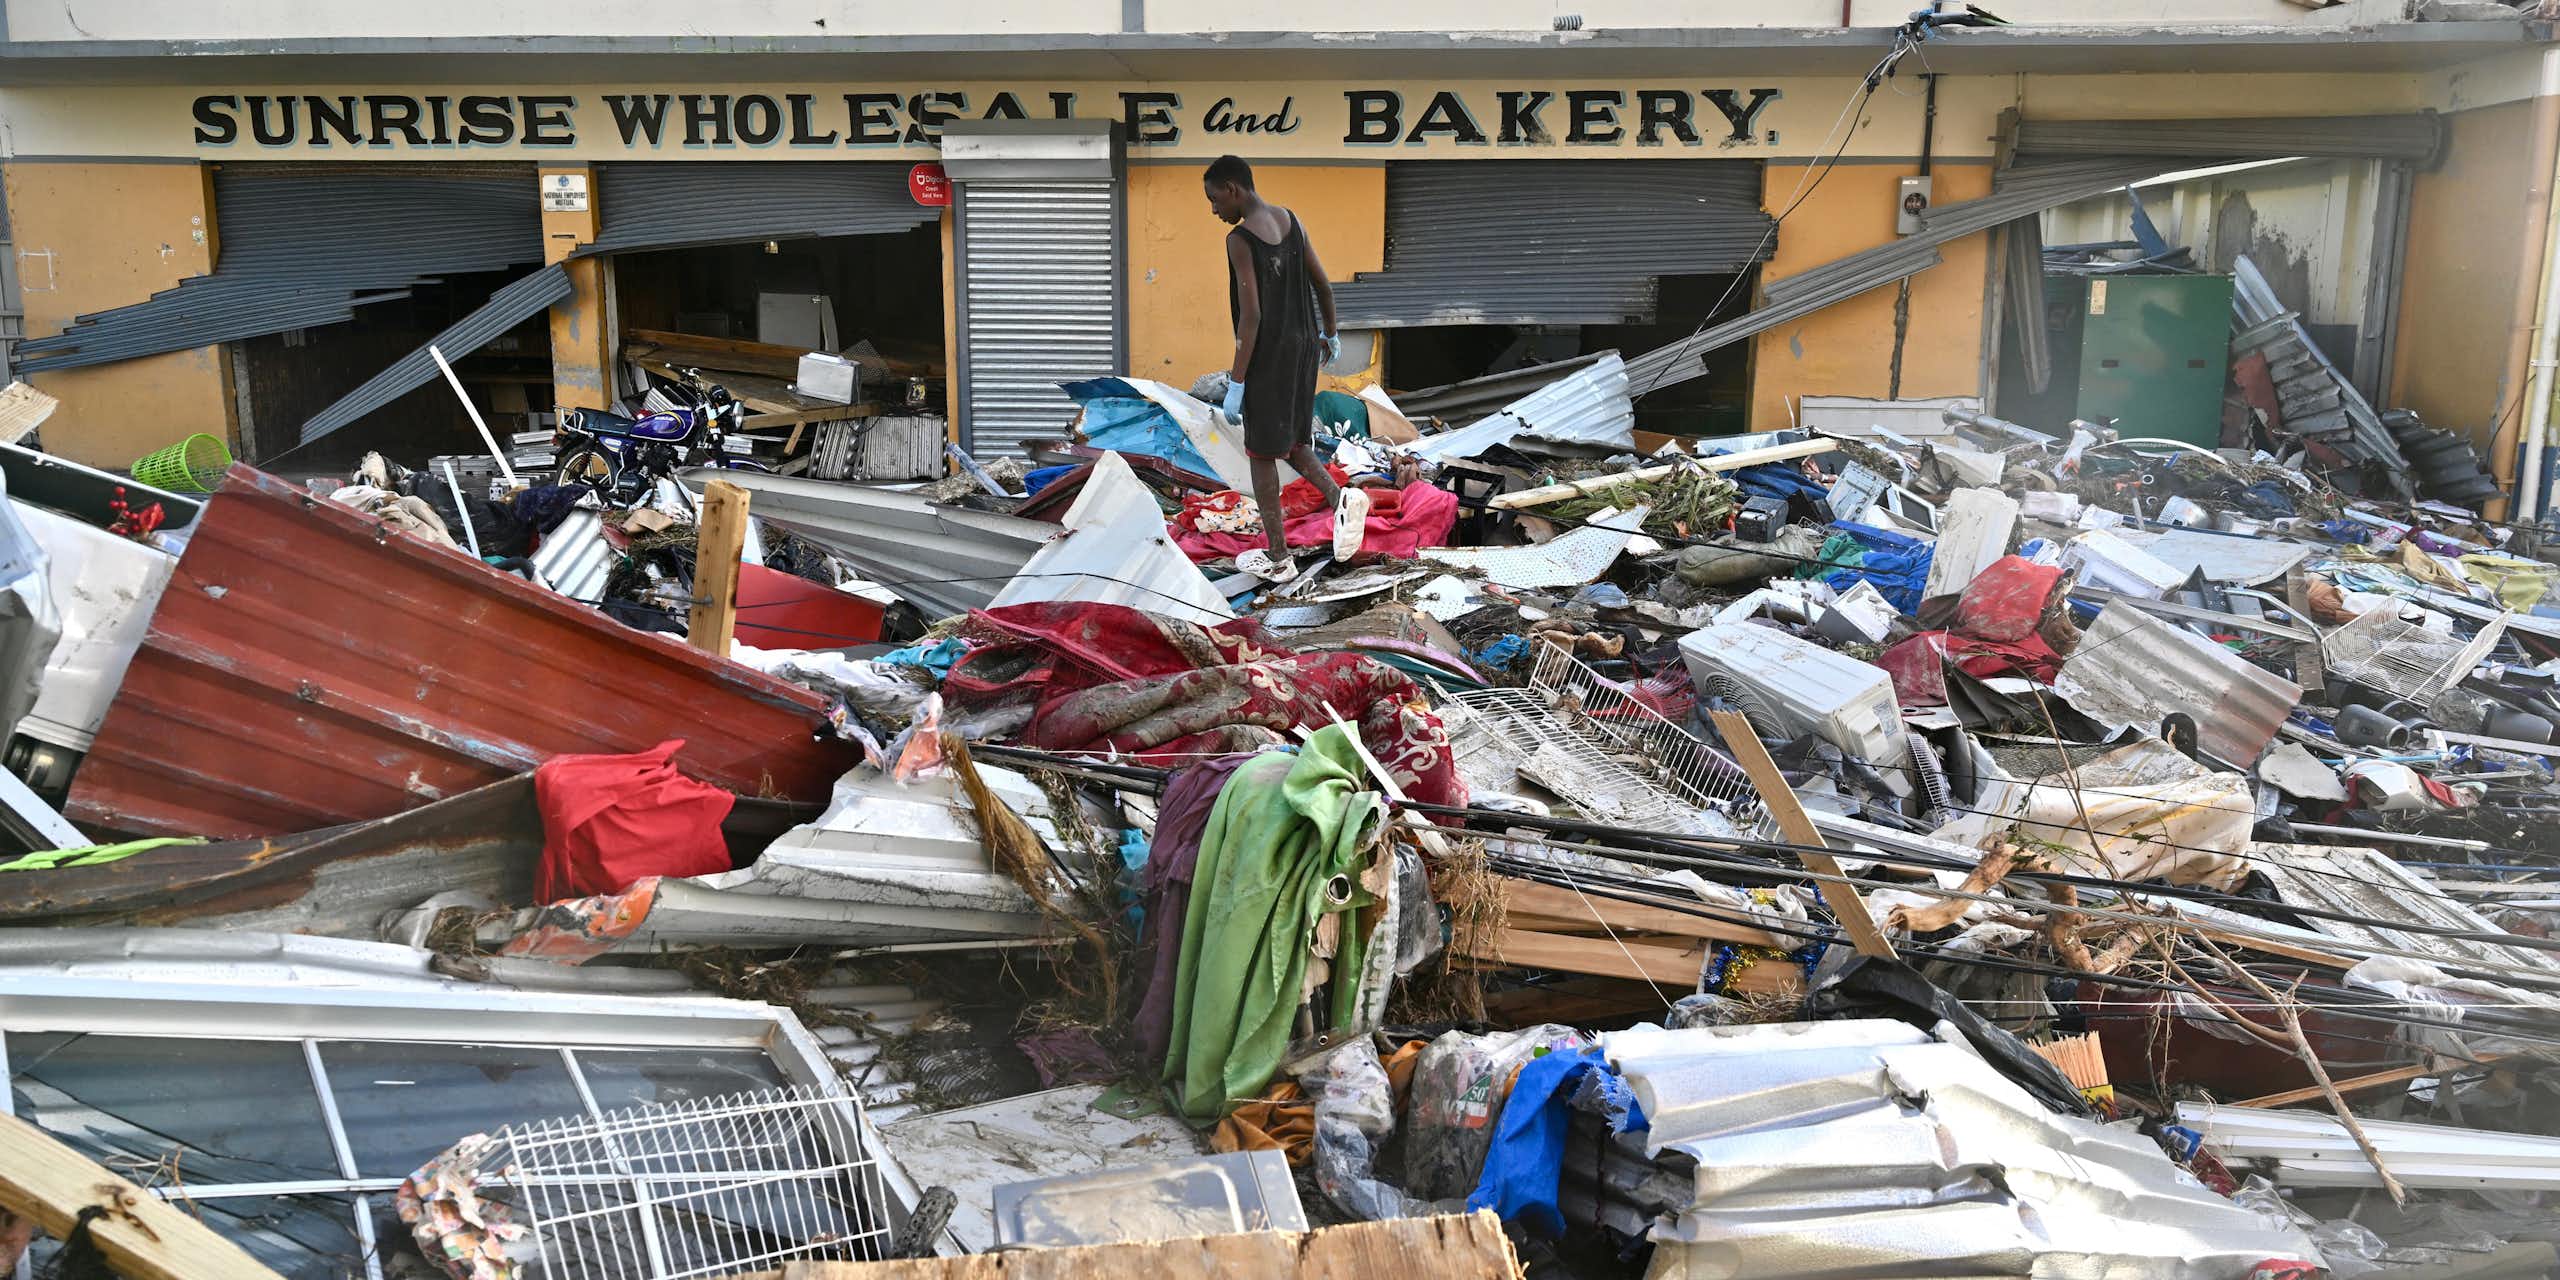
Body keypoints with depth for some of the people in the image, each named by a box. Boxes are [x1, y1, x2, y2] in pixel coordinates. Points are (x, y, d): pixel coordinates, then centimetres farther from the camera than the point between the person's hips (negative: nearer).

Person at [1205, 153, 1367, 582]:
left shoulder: (1240, 240, -18)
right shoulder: (1290, 220, 4)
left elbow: (1251, 315, -22)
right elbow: (1323, 284, 10)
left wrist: (1236, 383, -18)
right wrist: (1330, 333, 27)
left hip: (1267, 357, -7)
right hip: (1303, 348, 7)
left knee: (1262, 453, 5)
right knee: (1288, 439, 20)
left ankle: (1278, 559, 10)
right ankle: (1340, 498, -2)